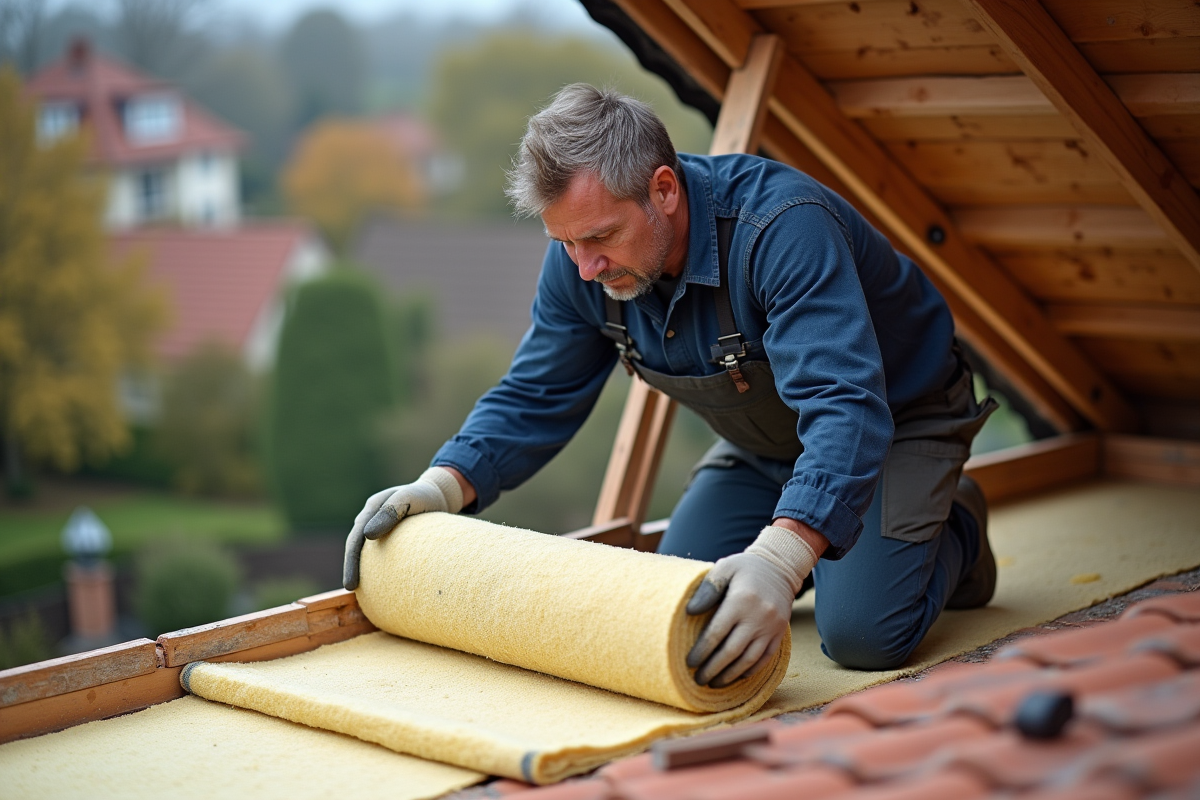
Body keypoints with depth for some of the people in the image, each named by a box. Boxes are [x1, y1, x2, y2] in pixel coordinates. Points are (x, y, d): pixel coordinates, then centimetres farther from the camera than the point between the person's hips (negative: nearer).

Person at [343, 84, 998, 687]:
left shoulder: (782, 228, -39)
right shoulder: (583, 258, -17)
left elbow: (846, 407, -49)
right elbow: (533, 399, -6)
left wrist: (780, 557, -63)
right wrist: (442, 486, -23)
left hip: (895, 419, -6)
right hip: (761, 441, 7)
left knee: (861, 635, -21)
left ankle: (955, 533, 12)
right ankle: (814, 534, 27)